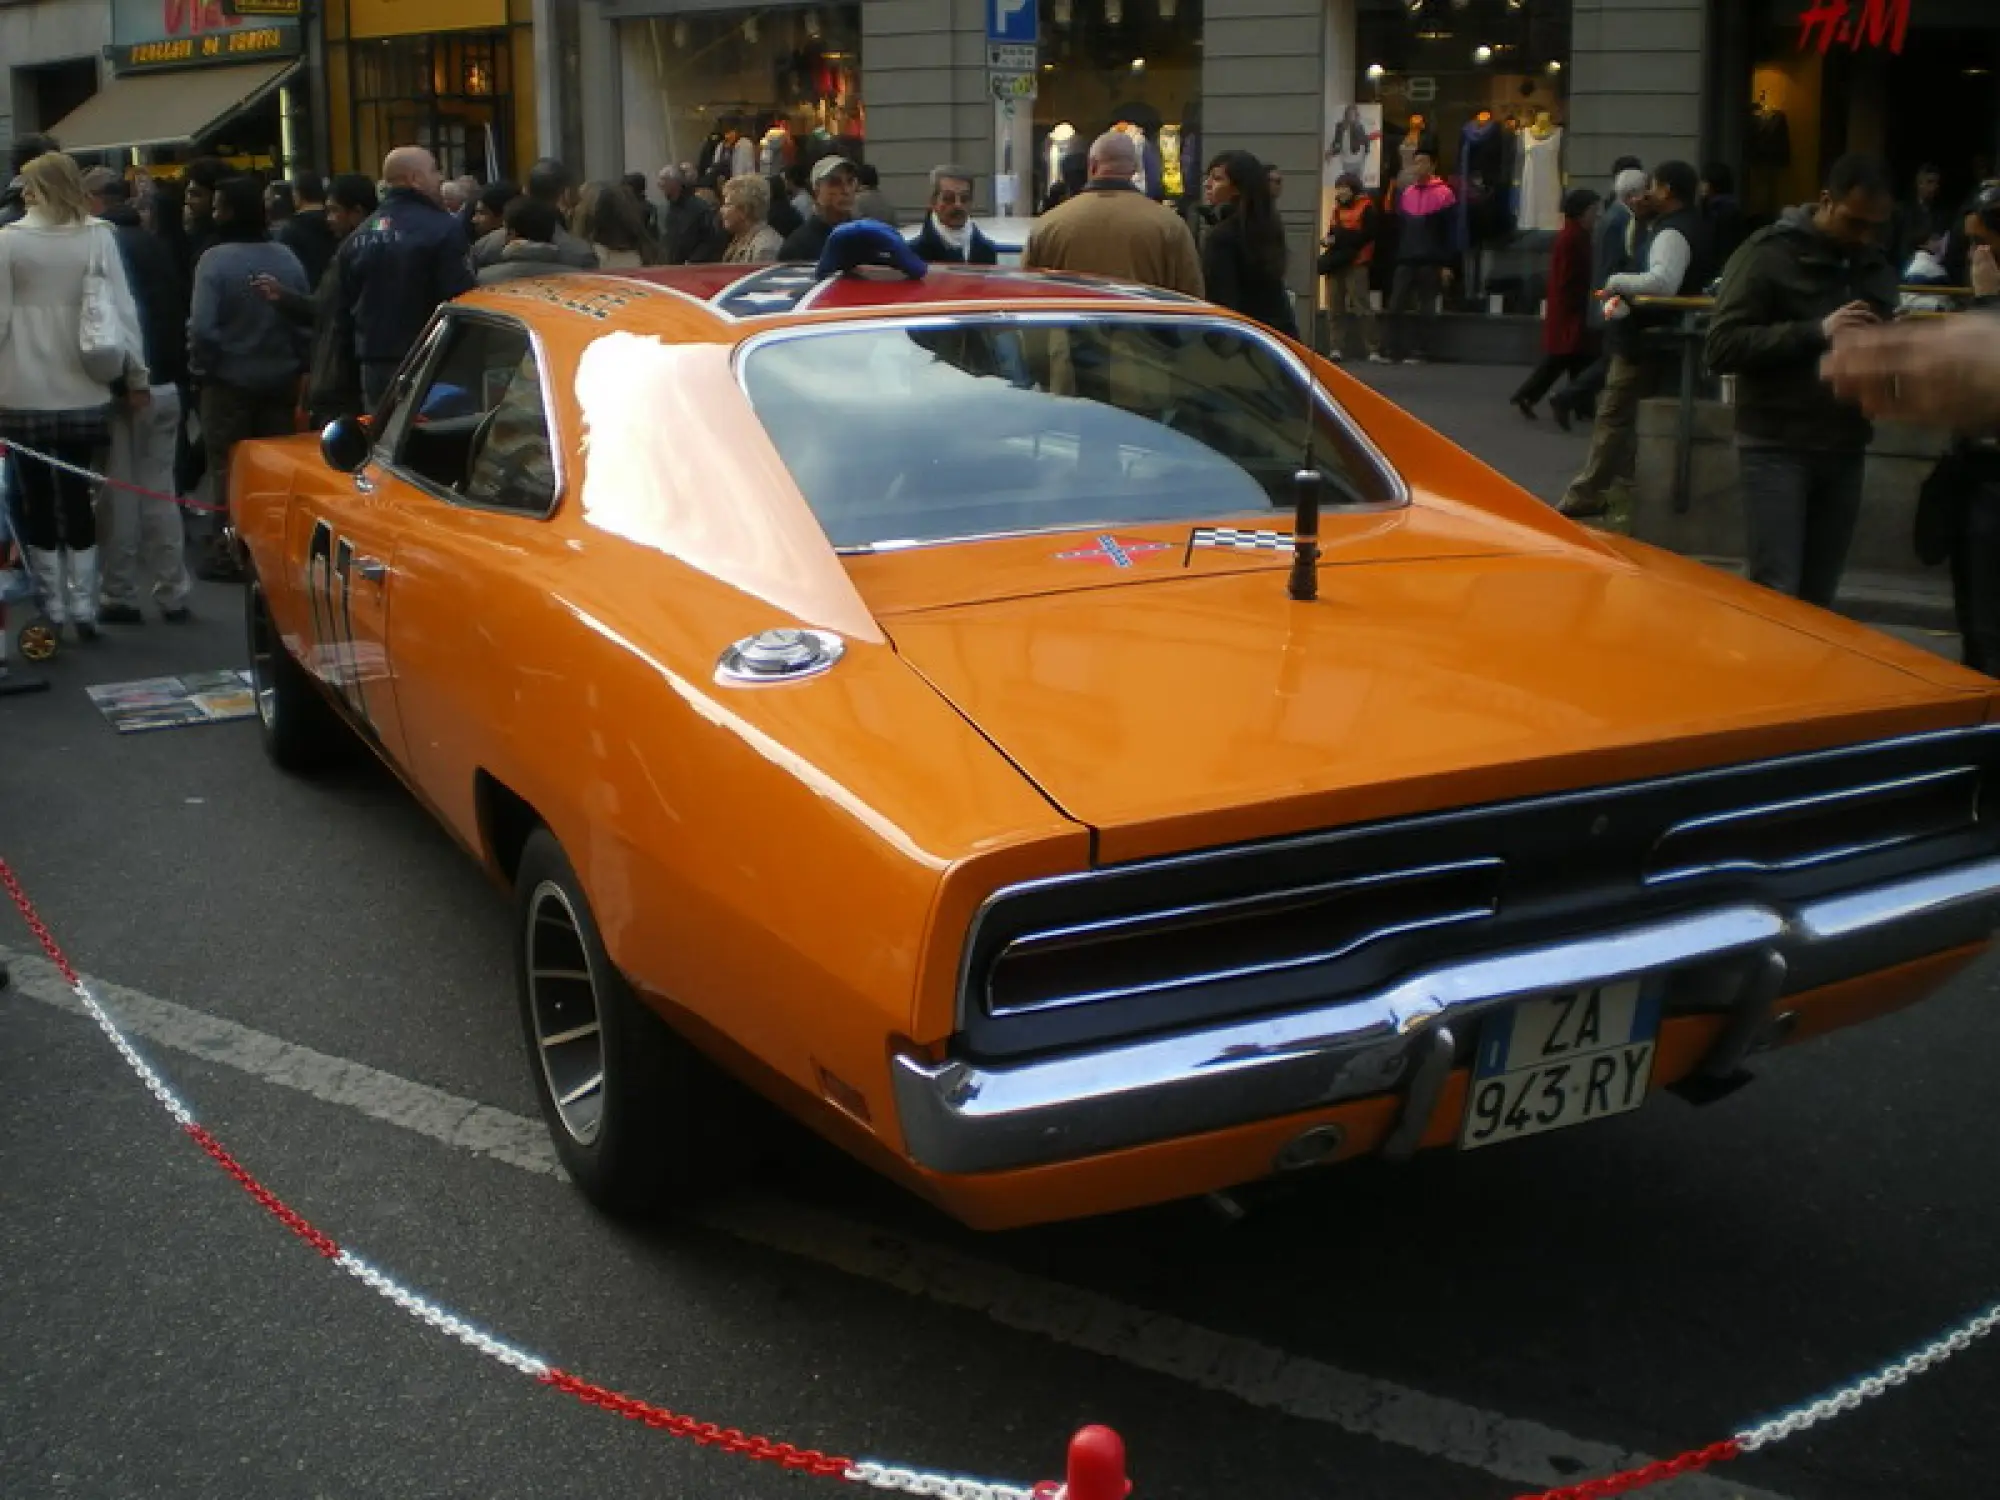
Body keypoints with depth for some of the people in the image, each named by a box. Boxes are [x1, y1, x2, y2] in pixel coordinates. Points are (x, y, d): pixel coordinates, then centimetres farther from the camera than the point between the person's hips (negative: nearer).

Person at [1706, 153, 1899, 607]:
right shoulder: (1769, 253, -6)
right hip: (1777, 449, -5)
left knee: (1817, 597, 6)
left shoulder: (1877, 266, 15)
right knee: (1775, 594, -9)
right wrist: (1816, 332, -22)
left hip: (1844, 450, 6)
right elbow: (1723, 347, -13)